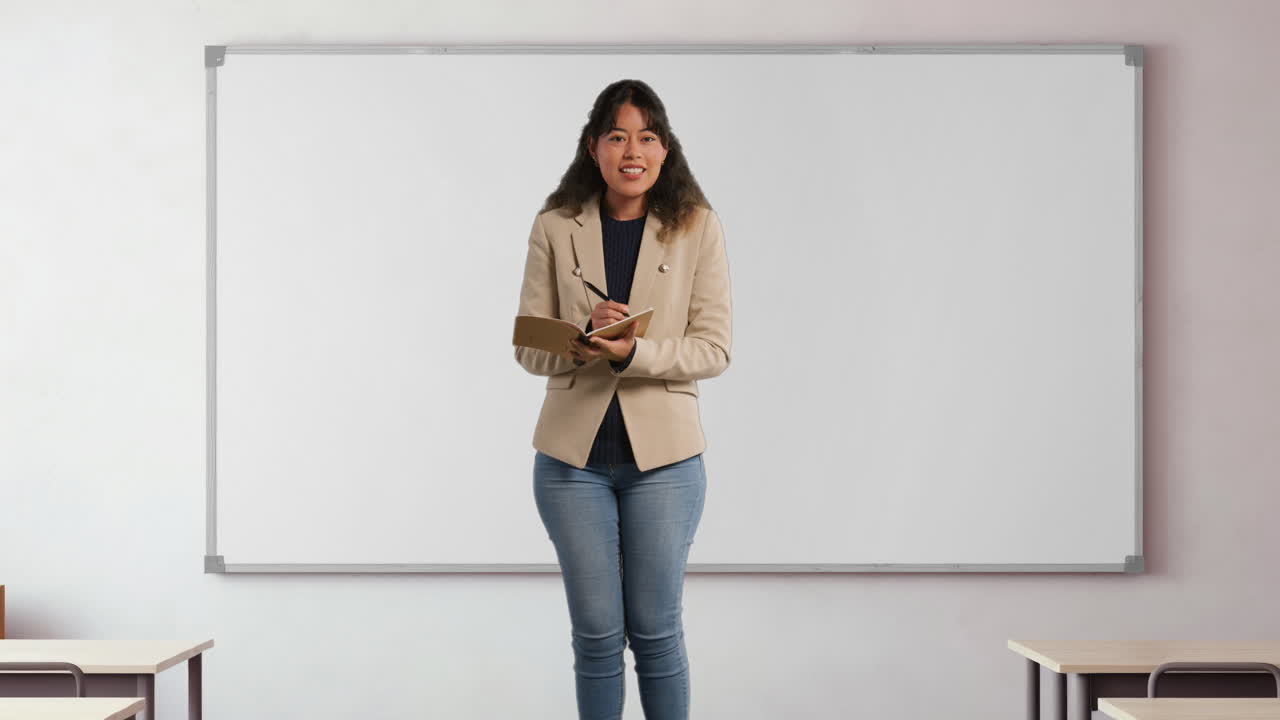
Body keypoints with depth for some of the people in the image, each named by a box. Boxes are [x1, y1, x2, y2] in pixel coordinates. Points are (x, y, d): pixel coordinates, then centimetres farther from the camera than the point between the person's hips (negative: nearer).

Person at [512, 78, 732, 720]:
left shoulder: (697, 227, -1)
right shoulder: (554, 229, 1)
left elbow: (713, 349, -5)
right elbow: (528, 348, 1)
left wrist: (631, 352, -22)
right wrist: (580, 340, -21)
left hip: (663, 455, -1)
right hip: (572, 456, 1)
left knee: (655, 632, 8)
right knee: (596, 636, 8)